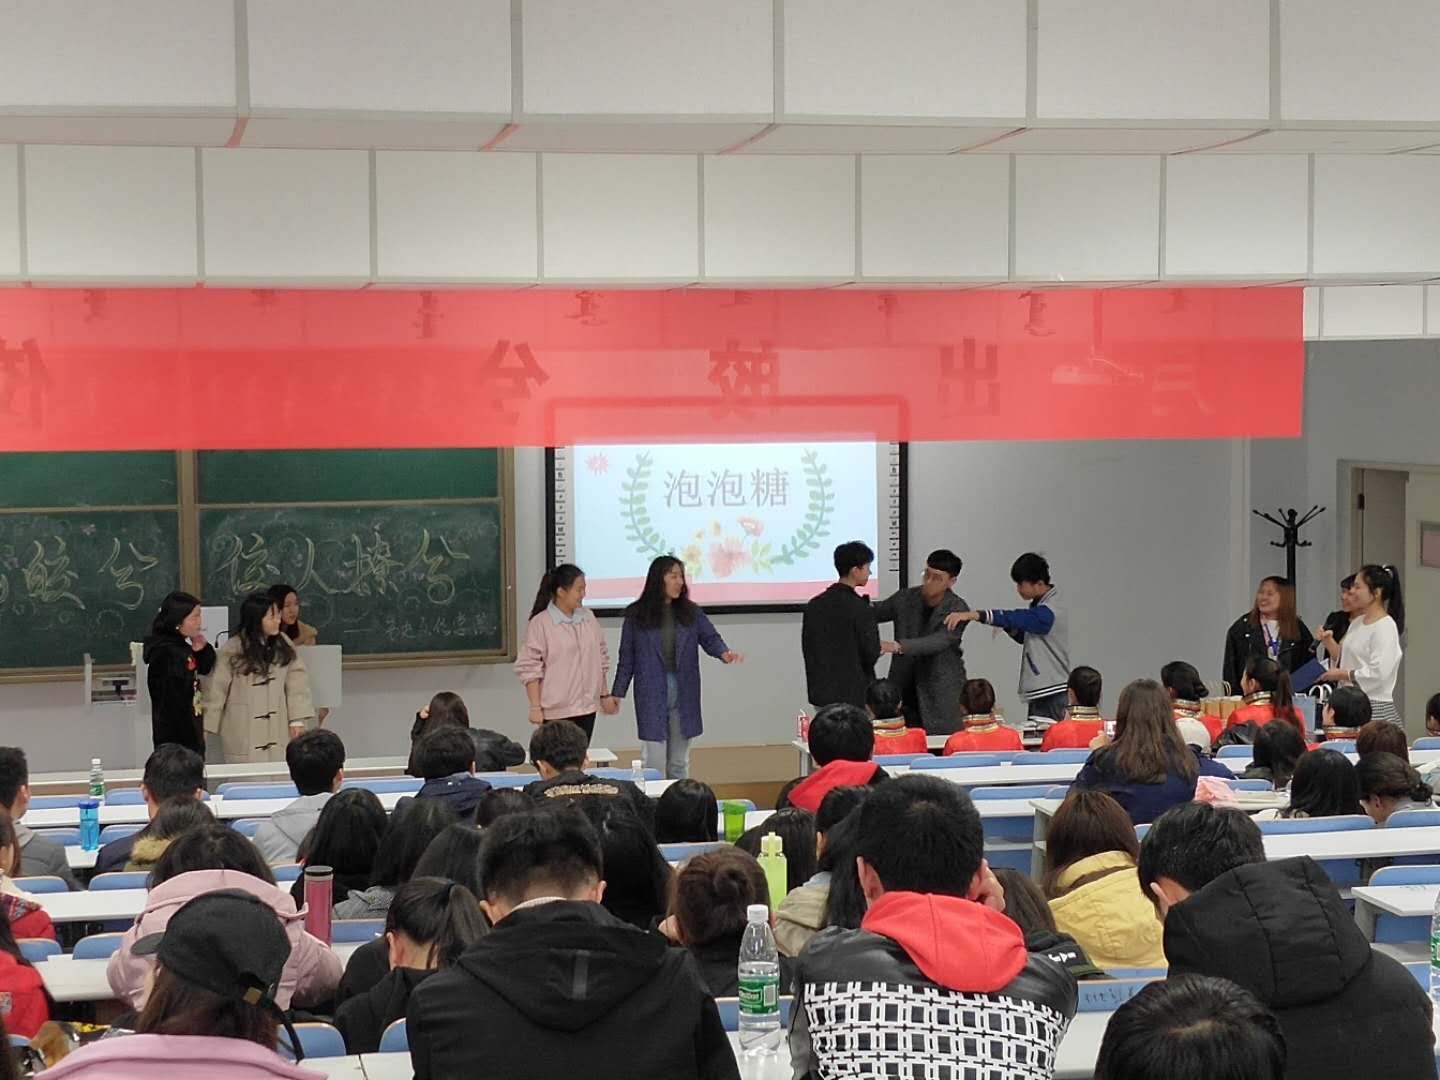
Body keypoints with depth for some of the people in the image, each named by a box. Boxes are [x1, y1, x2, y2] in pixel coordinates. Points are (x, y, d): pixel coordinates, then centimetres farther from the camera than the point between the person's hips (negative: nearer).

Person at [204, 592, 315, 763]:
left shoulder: (282, 643, 1)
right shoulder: (232, 650, -9)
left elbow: (296, 679, 0)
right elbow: (217, 690, -4)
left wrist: (297, 719, -6)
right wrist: (206, 727, 0)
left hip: (278, 728, 3)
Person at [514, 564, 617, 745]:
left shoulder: (588, 618, 9)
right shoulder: (540, 623, -8)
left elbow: (600, 660, 18)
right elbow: (530, 669, -8)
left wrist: (605, 695, 17)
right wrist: (535, 707, -11)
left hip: (587, 708, 5)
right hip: (556, 712, -5)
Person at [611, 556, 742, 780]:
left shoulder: (690, 612, 6)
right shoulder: (637, 615, -1)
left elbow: (710, 637, -3)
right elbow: (627, 657, 3)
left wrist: (724, 653, -26)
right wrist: (617, 693, 1)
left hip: (684, 693, 3)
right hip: (652, 694, -3)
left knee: (679, 763, 10)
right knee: (654, 763, -4)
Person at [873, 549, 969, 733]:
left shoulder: (958, 609, -10)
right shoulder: (905, 598, 2)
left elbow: (939, 641, -24)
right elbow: (874, 613, 17)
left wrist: (898, 646, -36)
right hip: (905, 689, 3)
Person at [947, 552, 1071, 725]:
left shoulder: (1049, 612, -18)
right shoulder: (1039, 606, 11)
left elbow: (1015, 618, -31)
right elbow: (1027, 637, 23)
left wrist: (974, 615, -38)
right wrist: (1010, 627, 1)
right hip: (1039, 693, 9)